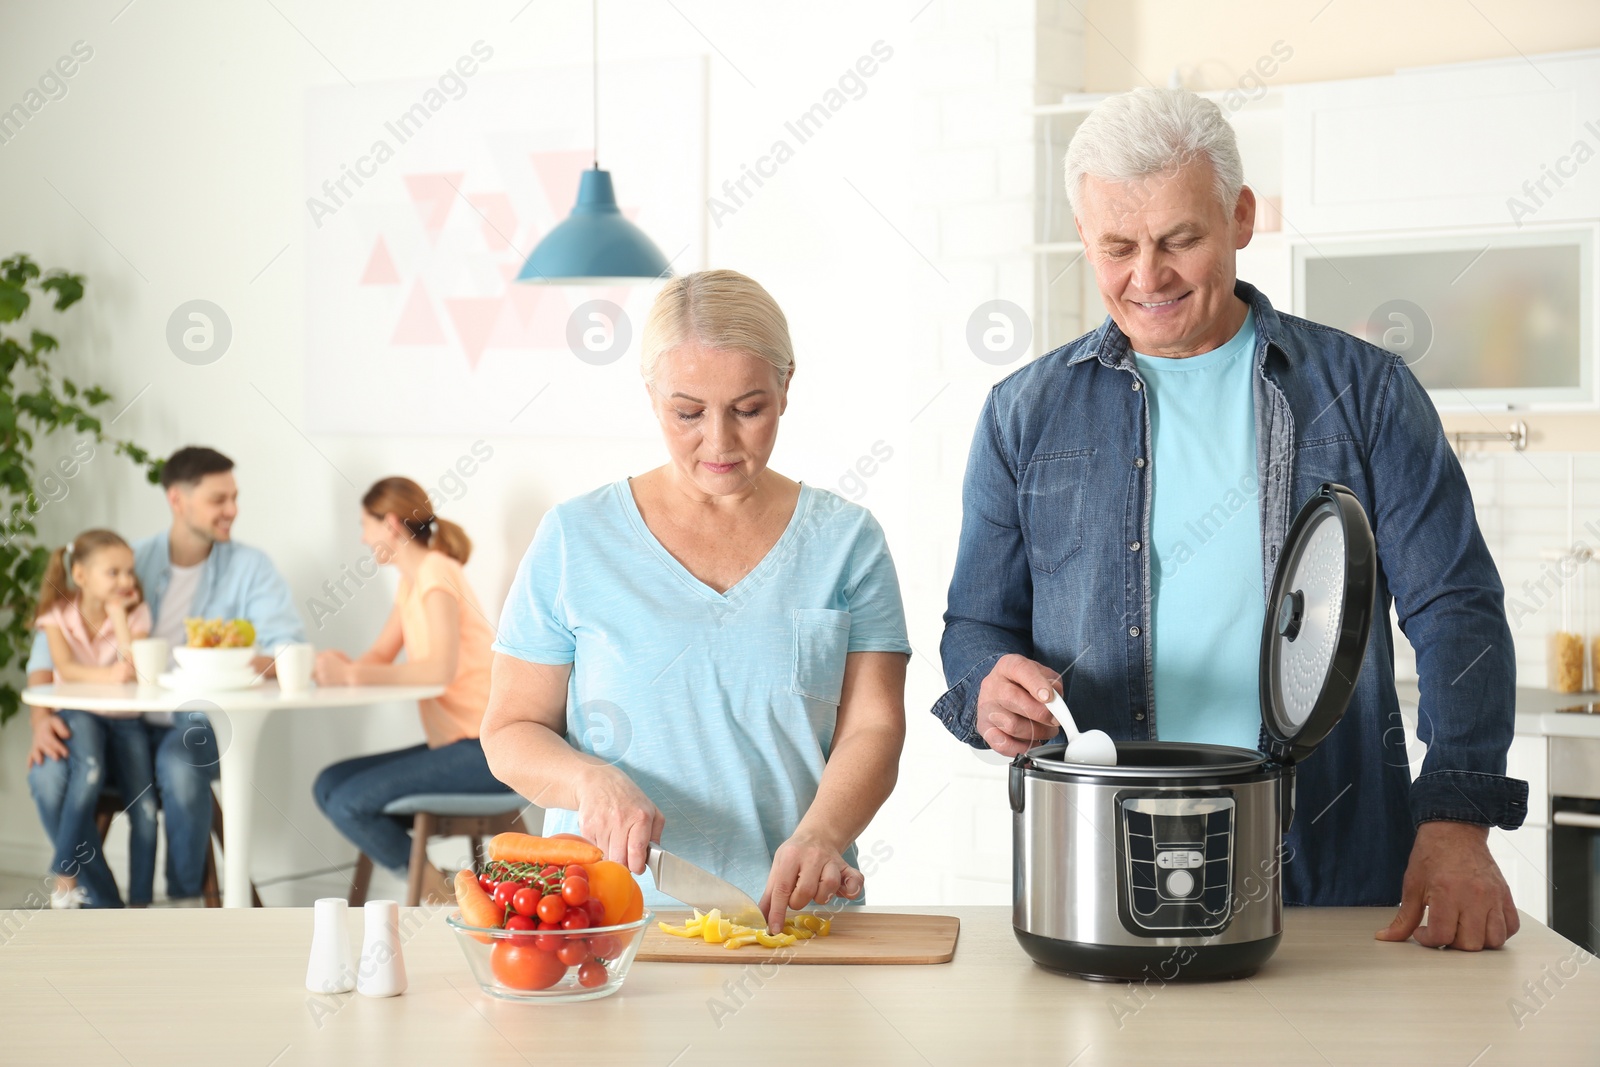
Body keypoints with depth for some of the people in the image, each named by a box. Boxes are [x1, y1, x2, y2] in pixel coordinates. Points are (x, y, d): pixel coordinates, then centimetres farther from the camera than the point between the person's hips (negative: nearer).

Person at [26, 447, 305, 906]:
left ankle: (186, 903, -13)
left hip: (193, 727, -2)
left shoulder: (249, 567, 1)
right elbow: (52, 639, 4)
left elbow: (287, 650, -13)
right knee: (48, 772, -25)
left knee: (180, 766, -36)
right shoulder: (130, 562, 6)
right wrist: (41, 718, -14)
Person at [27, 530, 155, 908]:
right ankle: (66, 875, -24)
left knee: (145, 808, -15)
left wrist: (117, 612, -12)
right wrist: (105, 675, -35)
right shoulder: (59, 615, 0)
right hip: (78, 717, -2)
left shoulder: (135, 612, 1)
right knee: (88, 773, -34)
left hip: (125, 720, 2)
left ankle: (139, 903, -5)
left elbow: (134, 668, -15)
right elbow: (64, 668, -17)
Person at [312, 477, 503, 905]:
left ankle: (440, 894, -1)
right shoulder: (410, 582, 17)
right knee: (330, 785, 6)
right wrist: (342, 666, -11)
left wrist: (353, 675, -24)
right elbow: (381, 655, 11)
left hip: (485, 751, -10)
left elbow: (441, 668, -26)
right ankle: (431, 884, 4)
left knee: (350, 802, -17)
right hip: (452, 742, 10)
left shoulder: (436, 573, -13)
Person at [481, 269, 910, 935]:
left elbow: (872, 729, 2)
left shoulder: (845, 541, 8)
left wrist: (820, 836, -18)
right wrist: (588, 780, -13)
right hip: (607, 916, 0)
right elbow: (511, 732, 8)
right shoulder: (575, 538, 6)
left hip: (793, 915, 1)